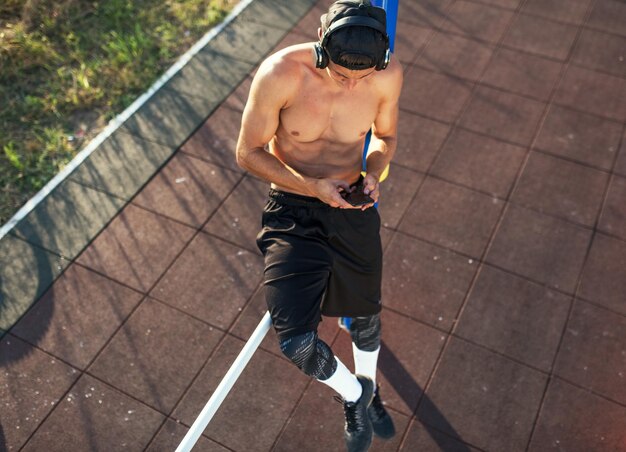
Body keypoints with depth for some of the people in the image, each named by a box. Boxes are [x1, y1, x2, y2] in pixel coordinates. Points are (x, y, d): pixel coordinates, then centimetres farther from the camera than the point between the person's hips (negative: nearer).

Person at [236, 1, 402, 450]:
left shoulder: (388, 74, -14)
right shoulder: (280, 73, -24)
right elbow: (249, 151, -13)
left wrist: (373, 173, -17)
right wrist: (313, 187, -25)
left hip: (353, 210, 3)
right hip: (292, 211, -2)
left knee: (366, 314, 21)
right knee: (296, 340, -14)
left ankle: (368, 387, 57)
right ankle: (353, 394, 22)